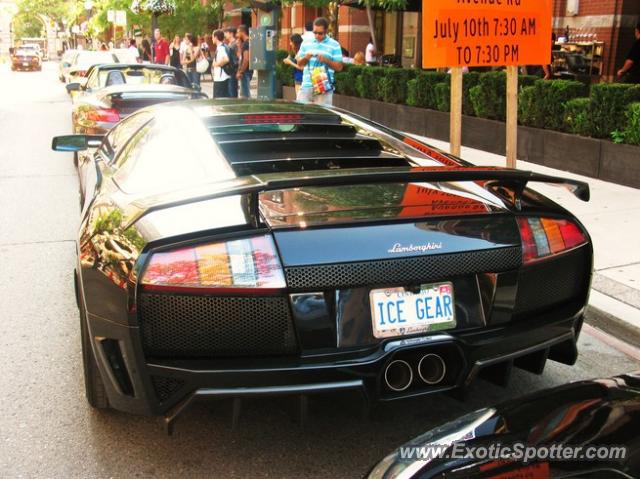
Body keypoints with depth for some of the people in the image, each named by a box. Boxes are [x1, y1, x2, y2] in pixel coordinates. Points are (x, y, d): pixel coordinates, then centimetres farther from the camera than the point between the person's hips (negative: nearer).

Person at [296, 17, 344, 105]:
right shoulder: (306, 43, 11)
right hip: (306, 86, 3)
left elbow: (339, 67, 1)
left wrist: (326, 60, -14)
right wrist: (305, 58, -6)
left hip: (323, 87, -3)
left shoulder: (334, 45, 2)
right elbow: (299, 63, 16)